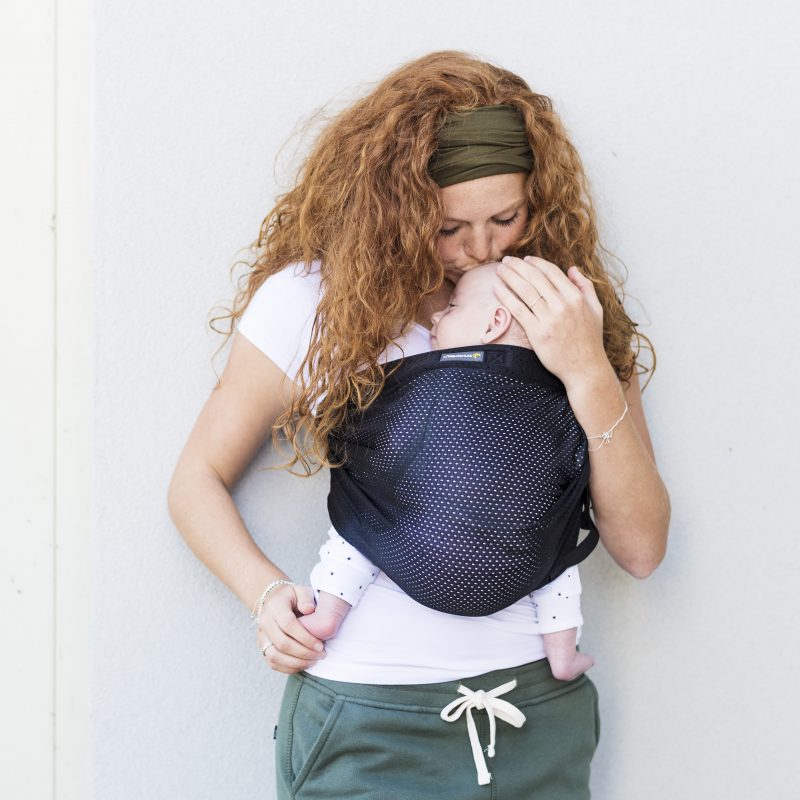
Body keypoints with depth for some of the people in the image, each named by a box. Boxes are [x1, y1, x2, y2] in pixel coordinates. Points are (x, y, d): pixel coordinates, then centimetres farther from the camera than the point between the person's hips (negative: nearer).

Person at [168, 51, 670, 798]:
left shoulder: (570, 308, 1)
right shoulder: (314, 298, -5)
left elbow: (640, 548, -5)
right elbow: (198, 480, 4)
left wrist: (588, 373, -16)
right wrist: (265, 591, -14)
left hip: (540, 710, 2)